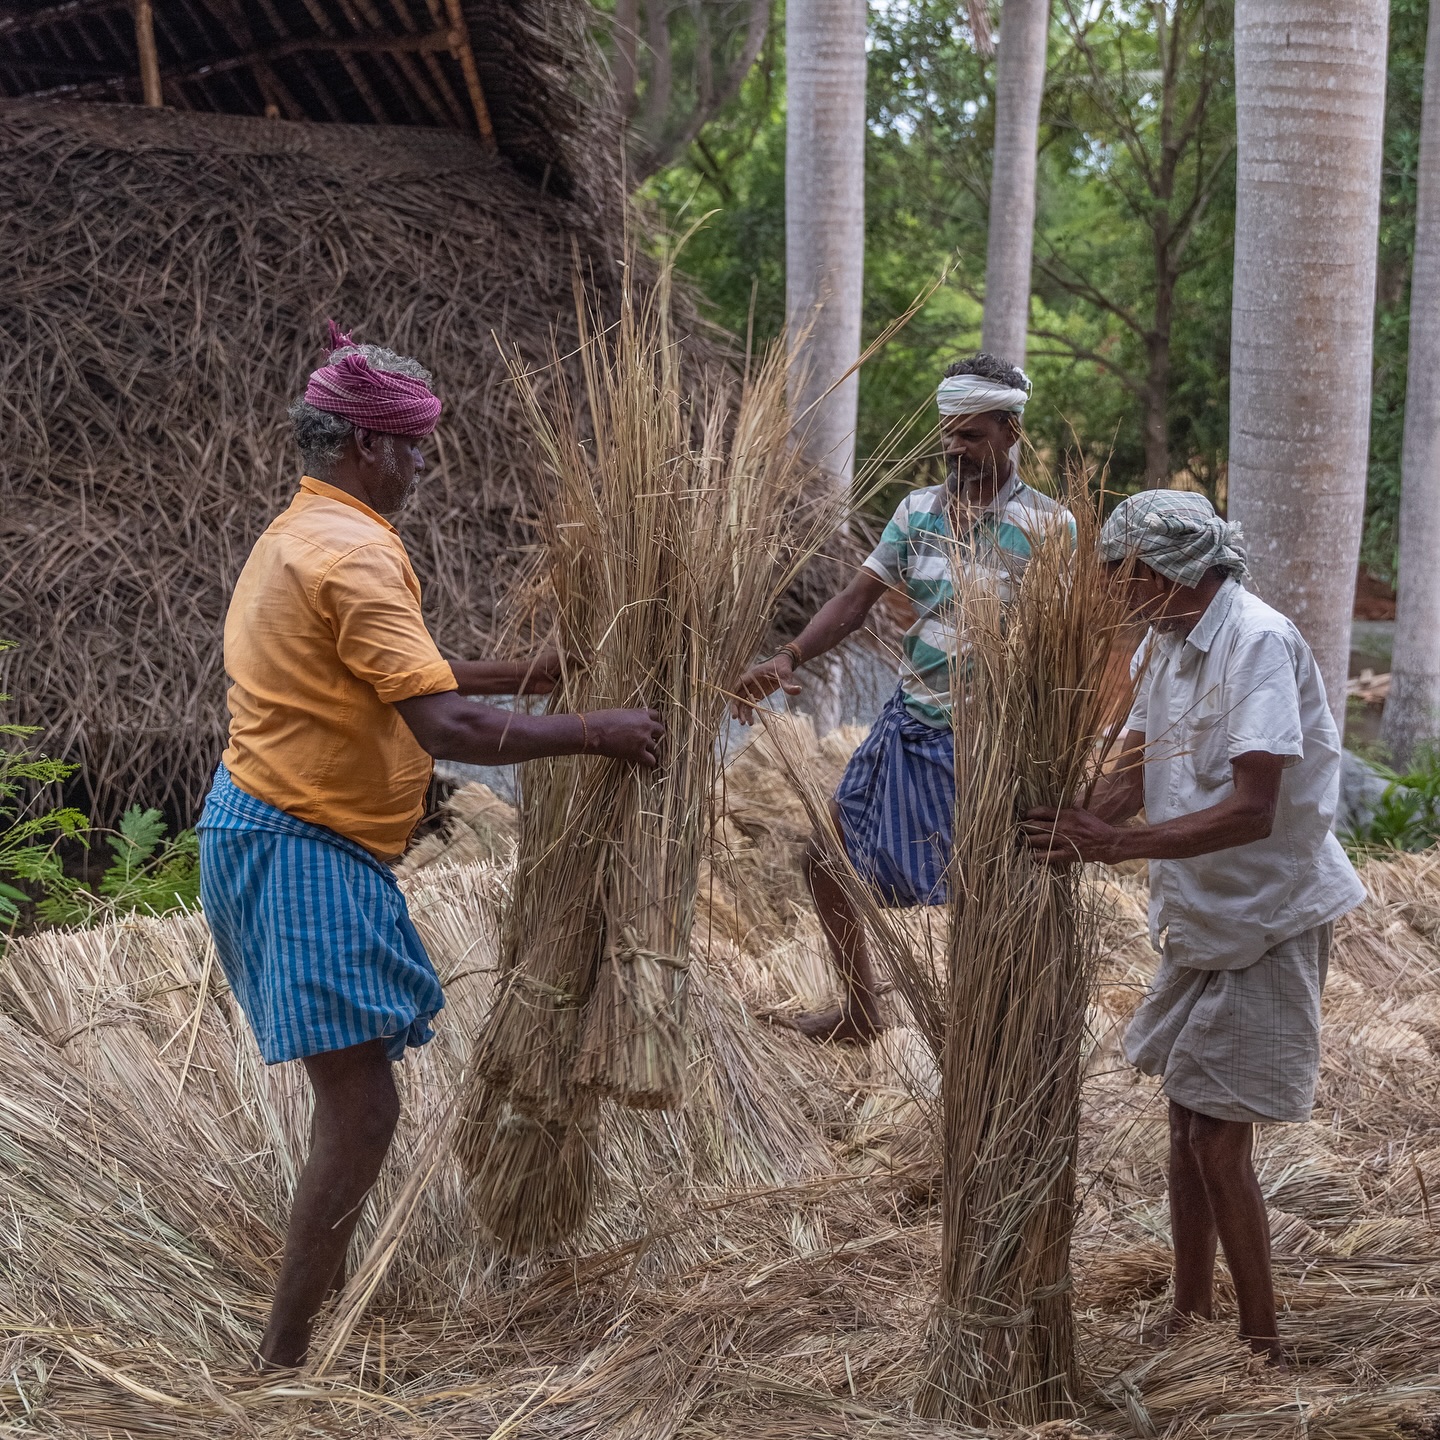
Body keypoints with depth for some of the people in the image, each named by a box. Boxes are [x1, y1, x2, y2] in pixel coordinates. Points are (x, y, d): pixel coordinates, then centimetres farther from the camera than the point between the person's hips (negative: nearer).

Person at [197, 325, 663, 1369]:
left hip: (270, 834, 11)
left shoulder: (301, 533, 16)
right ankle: (286, 1357, -8)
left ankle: (328, 1291, 37)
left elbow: (395, 679, 23)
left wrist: (530, 672, 21)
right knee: (361, 1107, -11)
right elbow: (445, 726, -25)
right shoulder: (355, 554, -18)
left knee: (357, 1092, 23)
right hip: (301, 849, -11)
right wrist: (593, 732, -17)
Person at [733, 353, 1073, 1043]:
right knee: (827, 858, 12)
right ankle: (860, 1011, 30)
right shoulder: (918, 511, 5)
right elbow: (856, 599, 0)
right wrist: (787, 659, -15)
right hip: (908, 726, 6)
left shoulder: (1047, 525, -10)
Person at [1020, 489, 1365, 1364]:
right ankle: (1191, 1316, 31)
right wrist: (1067, 828, -9)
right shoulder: (1167, 645, 6)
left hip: (1267, 920, -9)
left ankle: (1264, 1344, 6)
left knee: (1219, 1137, -7)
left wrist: (1115, 844, -34)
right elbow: (1137, 778, 9)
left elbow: (1251, 812, -30)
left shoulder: (1259, 643, -23)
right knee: (1187, 1115, 16)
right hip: (1201, 919, 9)